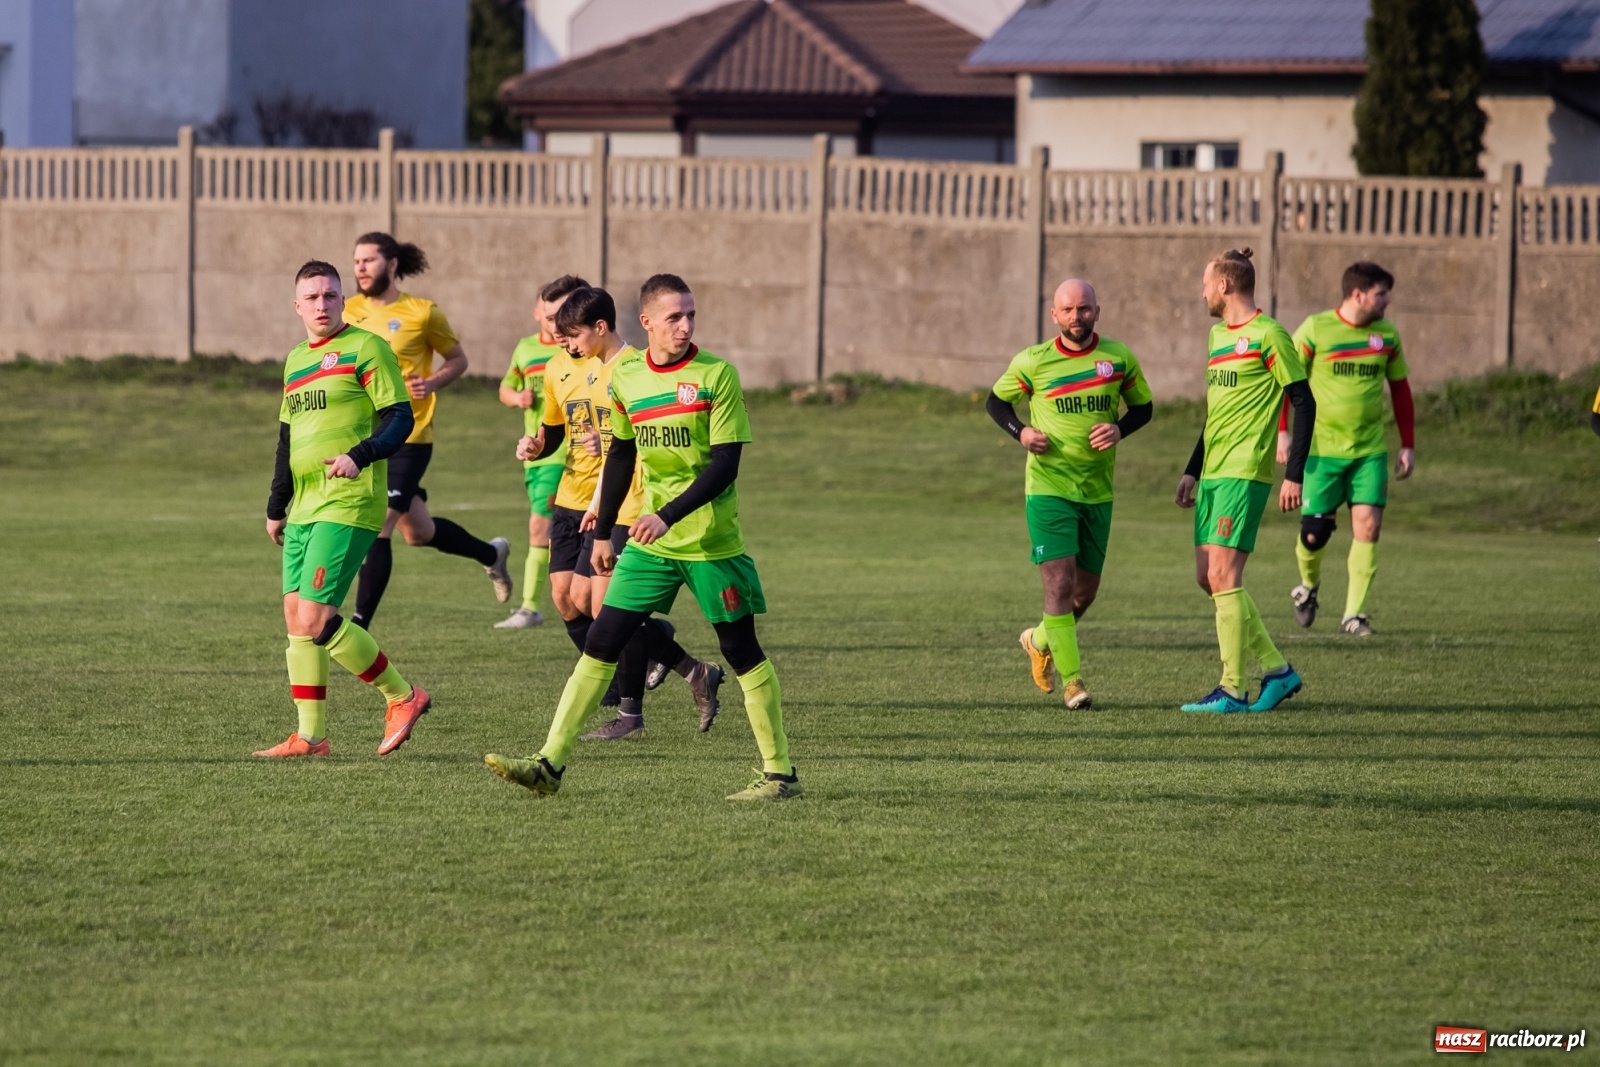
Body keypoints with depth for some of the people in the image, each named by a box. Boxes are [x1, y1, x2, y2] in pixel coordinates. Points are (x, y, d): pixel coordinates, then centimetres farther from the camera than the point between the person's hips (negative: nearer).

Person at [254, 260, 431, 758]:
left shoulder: (365, 348, -5)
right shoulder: (295, 361, 19)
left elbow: (400, 417, -10)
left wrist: (360, 455, -26)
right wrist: (276, 507, 27)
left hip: (348, 505, -8)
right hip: (305, 508, 8)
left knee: (315, 620, -14)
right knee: (296, 618, 4)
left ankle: (402, 697, 0)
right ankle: (310, 736, 8)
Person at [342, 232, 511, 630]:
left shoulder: (422, 313, -9)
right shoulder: (351, 311, 5)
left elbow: (458, 360, 3)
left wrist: (431, 383, -16)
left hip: (407, 438, -6)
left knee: (376, 530, -13)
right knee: (418, 532, 18)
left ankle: (359, 627, -7)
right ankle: (491, 554, 45)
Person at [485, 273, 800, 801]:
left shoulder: (717, 375, -11)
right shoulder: (625, 376, 3)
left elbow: (724, 465, -16)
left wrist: (668, 516, -25)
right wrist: (603, 532, 16)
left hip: (712, 542, -4)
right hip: (650, 540, 4)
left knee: (742, 651, 1)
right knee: (601, 643, -1)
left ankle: (780, 772, 12)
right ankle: (550, 763, -1)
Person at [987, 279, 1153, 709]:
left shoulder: (1119, 358, 0)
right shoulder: (1033, 362, -5)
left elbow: (1143, 406, 12)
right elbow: (997, 401, 9)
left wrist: (1120, 428, -9)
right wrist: (1021, 432, -11)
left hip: (1098, 491, 3)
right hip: (1048, 487, -3)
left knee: (1085, 591, 11)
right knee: (1060, 583, -14)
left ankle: (1040, 640, 40)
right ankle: (1071, 678, -7)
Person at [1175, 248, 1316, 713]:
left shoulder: (1267, 336, -9)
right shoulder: (1218, 335, 17)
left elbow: (1304, 403, -10)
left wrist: (1294, 475, -15)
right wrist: (1192, 471, 24)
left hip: (1244, 474, -9)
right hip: (1213, 474, 9)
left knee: (1223, 575, -12)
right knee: (1208, 577, 7)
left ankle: (1232, 690, -8)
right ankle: (1276, 669, 15)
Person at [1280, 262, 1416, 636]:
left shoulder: (1387, 335, 5)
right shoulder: (1315, 330, -8)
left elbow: (1400, 390, 15)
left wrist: (1407, 445, 12)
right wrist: (1282, 432, -10)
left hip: (1370, 450, 3)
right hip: (1322, 448, -3)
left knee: (1368, 526, -10)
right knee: (1315, 532, -1)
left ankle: (1353, 613, -1)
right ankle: (1308, 585, 31)